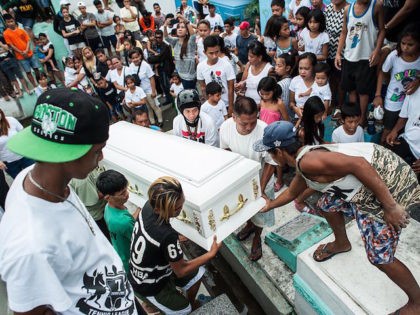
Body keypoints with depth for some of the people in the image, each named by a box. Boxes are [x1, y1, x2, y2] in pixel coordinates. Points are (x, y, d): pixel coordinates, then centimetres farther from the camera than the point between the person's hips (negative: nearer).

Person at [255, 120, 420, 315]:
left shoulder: (308, 161, -22)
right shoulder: (303, 162, 9)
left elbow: (358, 164, -29)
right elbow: (292, 192, 27)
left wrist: (390, 207, -25)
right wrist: (271, 205, 41)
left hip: (388, 182, -9)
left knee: (379, 256, -2)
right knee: (328, 204, 21)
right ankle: (341, 244, 45)